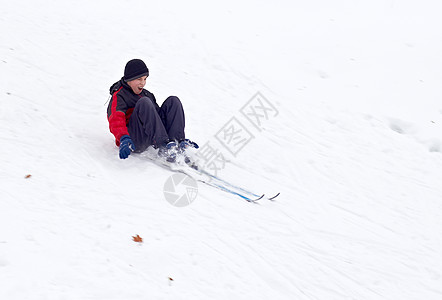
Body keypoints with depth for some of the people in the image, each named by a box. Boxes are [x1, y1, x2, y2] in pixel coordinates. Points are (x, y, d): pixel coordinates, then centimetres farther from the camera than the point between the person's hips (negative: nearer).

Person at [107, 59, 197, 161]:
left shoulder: (147, 94, 26)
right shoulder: (119, 97, 2)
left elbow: (158, 116, 26)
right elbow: (116, 121, -16)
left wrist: (181, 139, 15)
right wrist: (123, 139, -39)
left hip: (150, 139, 7)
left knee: (173, 101, -3)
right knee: (144, 102, -29)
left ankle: (178, 143, -22)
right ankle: (163, 147, -41)